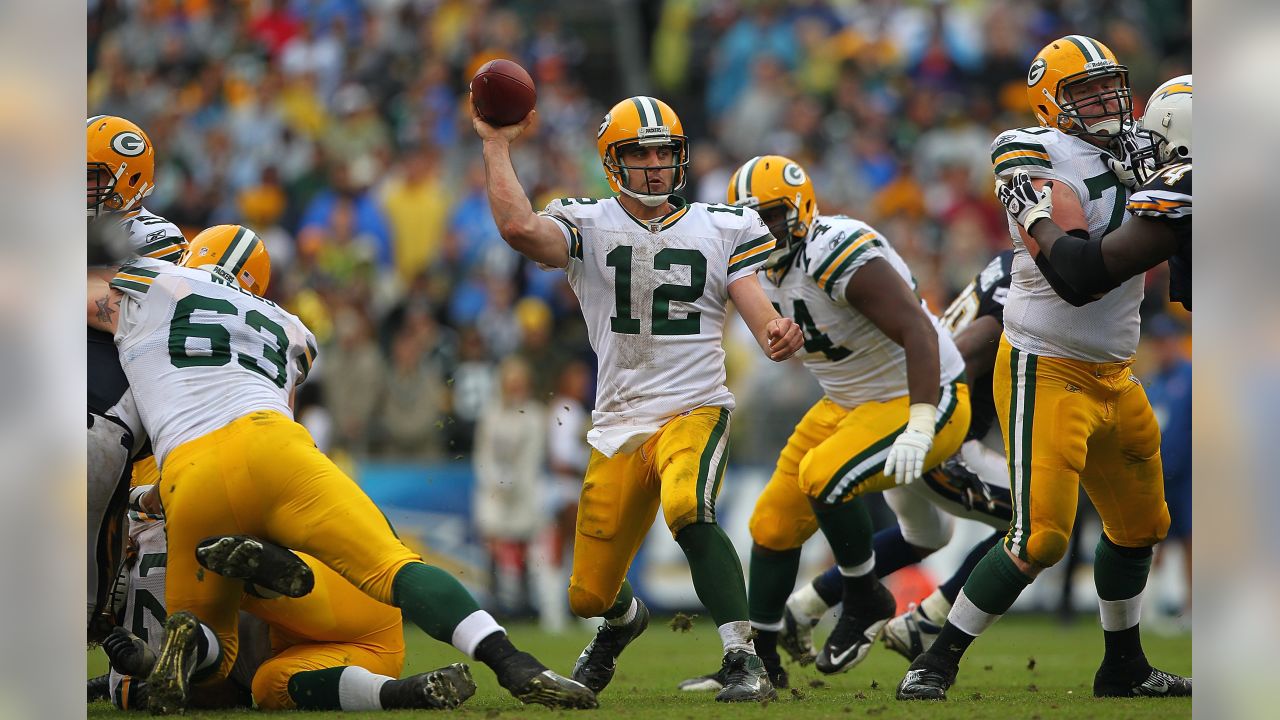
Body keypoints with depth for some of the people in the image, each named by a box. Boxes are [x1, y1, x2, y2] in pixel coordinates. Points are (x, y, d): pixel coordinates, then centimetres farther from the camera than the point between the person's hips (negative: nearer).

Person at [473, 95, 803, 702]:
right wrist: (497, 146, -12)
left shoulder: (720, 231, 6)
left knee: (687, 510, -36)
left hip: (695, 410, -2)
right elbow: (518, 227, -20)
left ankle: (744, 662, -37)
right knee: (589, 596, 7)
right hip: (619, 424, 2)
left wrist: (779, 335, -26)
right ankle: (624, 619, 46)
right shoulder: (589, 227, 2)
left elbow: (762, 319, -3)